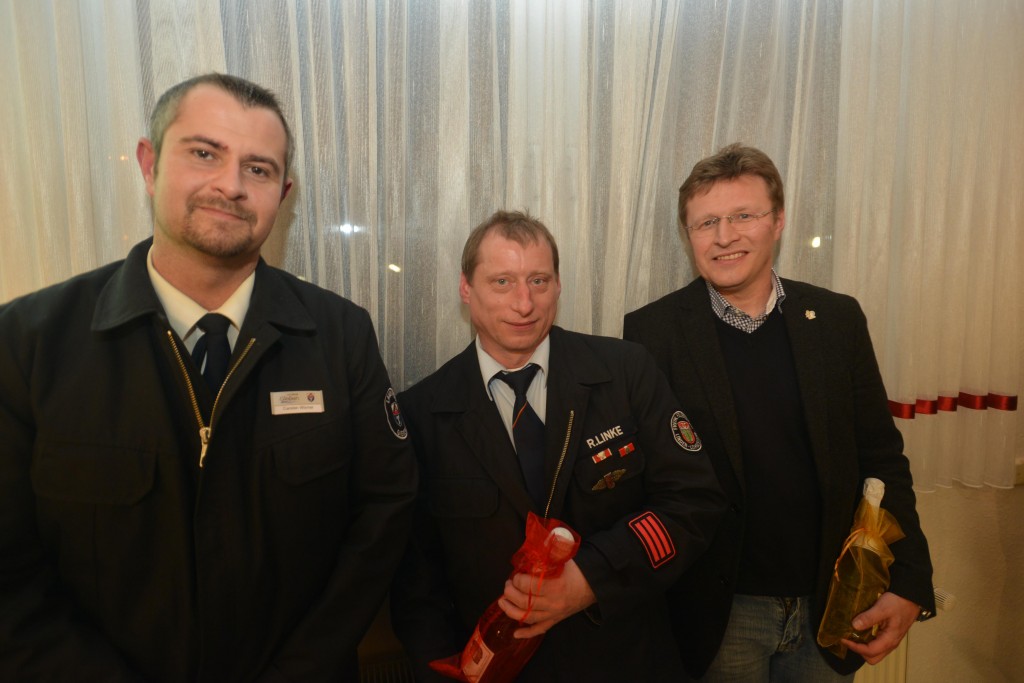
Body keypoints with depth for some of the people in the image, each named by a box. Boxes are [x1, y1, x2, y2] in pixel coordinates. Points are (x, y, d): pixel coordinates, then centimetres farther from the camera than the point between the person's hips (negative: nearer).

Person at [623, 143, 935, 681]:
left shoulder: (838, 319, -2)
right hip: (717, 614, -2)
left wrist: (909, 583, -4)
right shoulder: (654, 331, -11)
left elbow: (881, 458, 2)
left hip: (828, 608, 3)